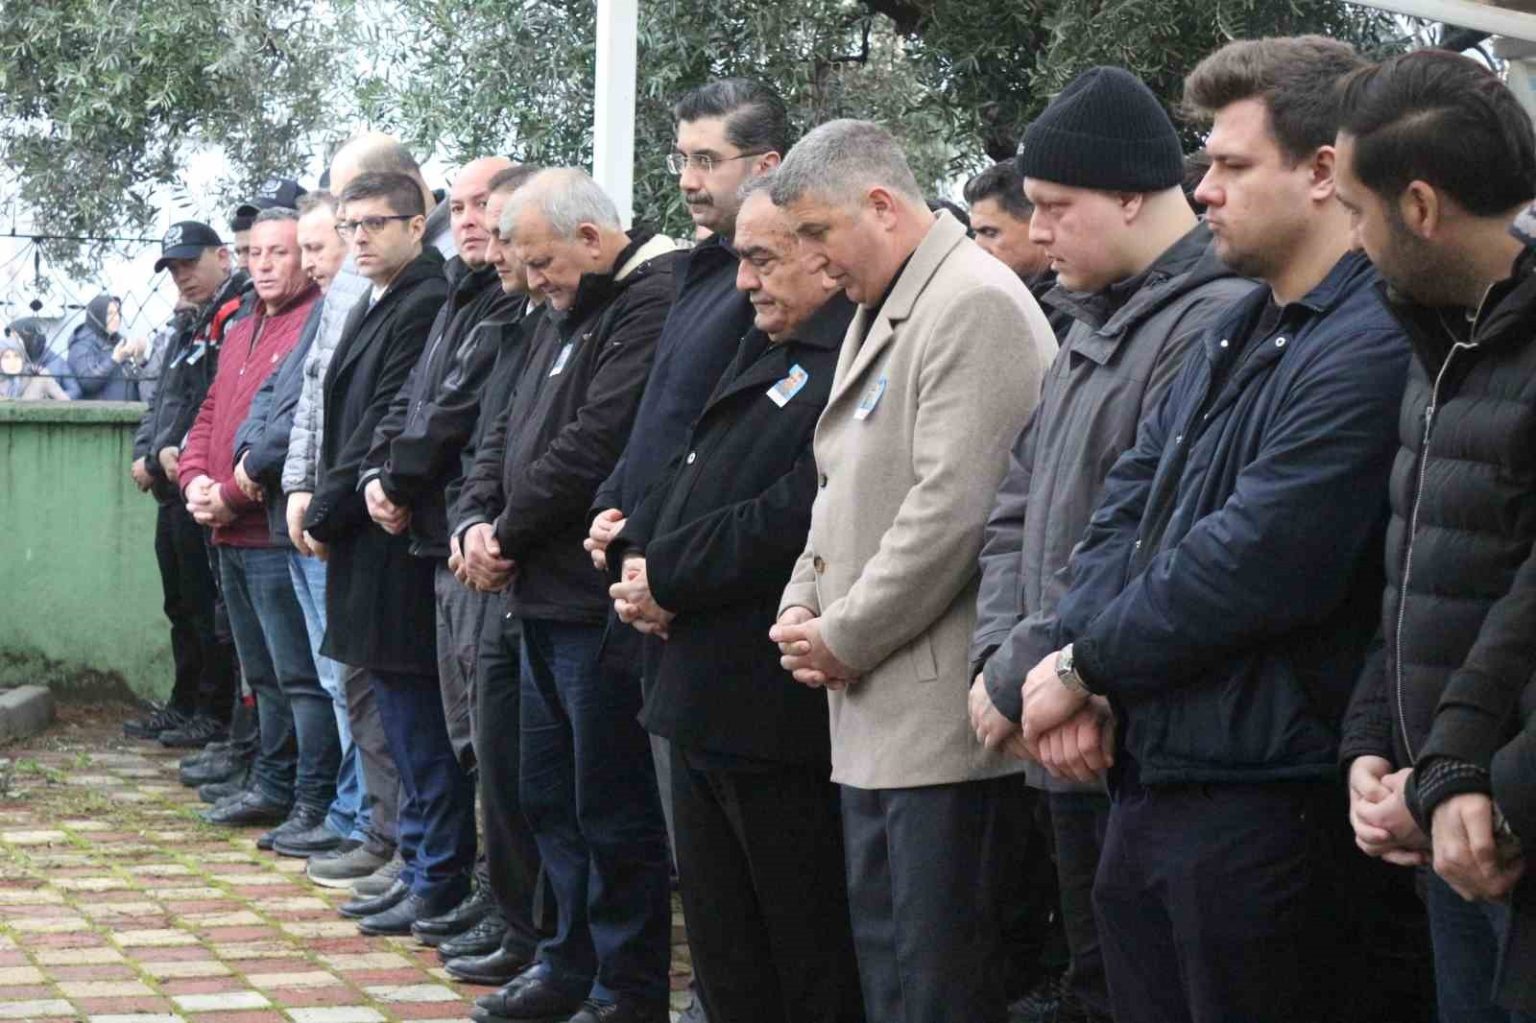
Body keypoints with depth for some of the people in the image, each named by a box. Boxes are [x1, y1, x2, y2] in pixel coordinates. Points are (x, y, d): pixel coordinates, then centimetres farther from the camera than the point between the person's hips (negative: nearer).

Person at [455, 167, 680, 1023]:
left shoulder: (652, 306, -16)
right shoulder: (572, 314, 18)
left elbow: (589, 448, -22)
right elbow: (511, 435, 20)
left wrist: (508, 535, -11)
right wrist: (478, 518, 1)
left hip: (600, 602, -10)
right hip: (548, 599, 10)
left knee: (614, 811, -2)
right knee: (550, 799, 17)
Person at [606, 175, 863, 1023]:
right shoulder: (763, 351, 16)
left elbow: (795, 517, -25)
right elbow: (691, 470, 19)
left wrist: (666, 576, -14)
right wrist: (635, 556, 1)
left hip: (779, 708, -10)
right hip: (705, 697, 10)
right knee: (724, 954, 17)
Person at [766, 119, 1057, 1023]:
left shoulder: (976, 303, -13)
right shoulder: (878, 311, 18)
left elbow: (951, 507, -20)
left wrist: (846, 640, -13)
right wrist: (804, 607, 7)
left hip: (941, 708, -10)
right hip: (875, 710, 10)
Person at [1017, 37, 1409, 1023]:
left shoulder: (1368, 349, -18)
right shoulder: (1242, 331, 15)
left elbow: (1255, 569, -23)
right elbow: (1130, 496, 12)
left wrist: (1083, 663, -10)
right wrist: (1084, 674, -4)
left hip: (1260, 798, -9)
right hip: (1145, 776, 9)